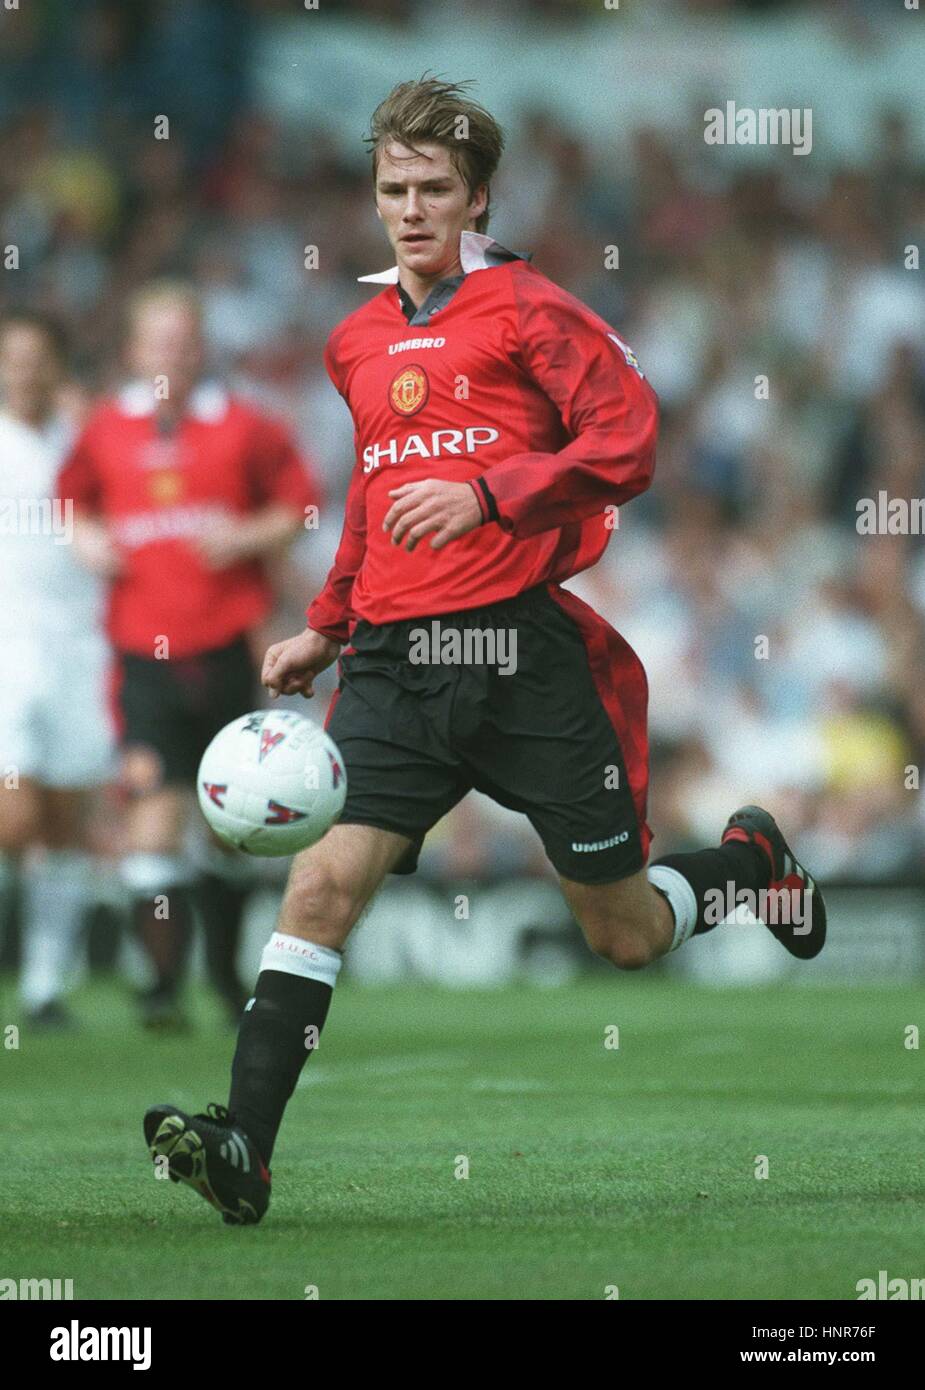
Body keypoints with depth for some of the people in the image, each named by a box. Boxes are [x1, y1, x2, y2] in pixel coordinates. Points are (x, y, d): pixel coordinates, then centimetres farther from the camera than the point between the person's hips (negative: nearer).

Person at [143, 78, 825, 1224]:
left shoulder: (525, 310, -1)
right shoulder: (357, 344, 17)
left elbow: (626, 443, -9)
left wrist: (488, 495, -20)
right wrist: (326, 628, 28)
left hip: (523, 654, -4)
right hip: (394, 660, 4)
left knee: (625, 936, 6)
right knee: (323, 883, -16)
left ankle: (750, 861, 39)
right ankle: (241, 1148, -22)